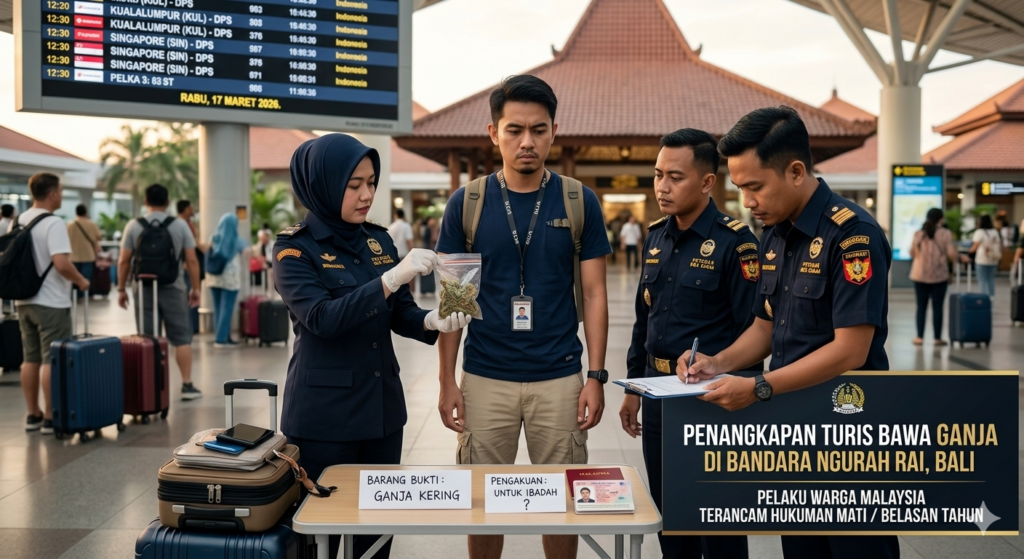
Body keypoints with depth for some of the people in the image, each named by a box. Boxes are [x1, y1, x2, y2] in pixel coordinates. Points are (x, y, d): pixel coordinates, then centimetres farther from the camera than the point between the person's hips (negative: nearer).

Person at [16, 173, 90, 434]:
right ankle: (50, 418, 1)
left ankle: (33, 415, 20)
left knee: (30, 360, 13)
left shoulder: (20, 222, 9)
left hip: (25, 301, 8)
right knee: (52, 361, -2)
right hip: (51, 303, -8)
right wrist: (81, 280, -10)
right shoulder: (53, 224, -17)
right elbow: (62, 264, -26)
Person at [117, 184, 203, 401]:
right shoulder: (180, 226, 0)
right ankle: (187, 385, 4)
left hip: (144, 290, 1)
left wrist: (121, 289, 10)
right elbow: (191, 261, -2)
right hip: (173, 289, -1)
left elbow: (124, 261, 1)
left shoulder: (133, 226, 2)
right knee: (181, 337, 4)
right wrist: (195, 288, 5)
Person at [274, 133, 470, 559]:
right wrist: (390, 279, -31)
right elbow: (321, 318, -23)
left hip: (383, 405, 5)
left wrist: (433, 321, -16)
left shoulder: (379, 240, 7)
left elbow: (400, 314, 6)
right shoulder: (294, 247, -10)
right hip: (324, 412, -5)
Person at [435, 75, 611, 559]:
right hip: (485, 378, 0)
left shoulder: (580, 202, -1)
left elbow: (594, 293, 1)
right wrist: (448, 379, -2)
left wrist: (596, 376, -5)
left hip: (560, 378, 0)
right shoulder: (466, 203, -1)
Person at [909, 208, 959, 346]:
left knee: (921, 307, 8)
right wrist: (956, 257, 11)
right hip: (939, 276, -2)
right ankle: (938, 338, 8)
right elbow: (951, 254, -11)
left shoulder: (918, 234, 1)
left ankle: (920, 337, 7)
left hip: (920, 275, 2)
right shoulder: (946, 233, -7)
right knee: (937, 307, 4)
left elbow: (912, 253, 5)